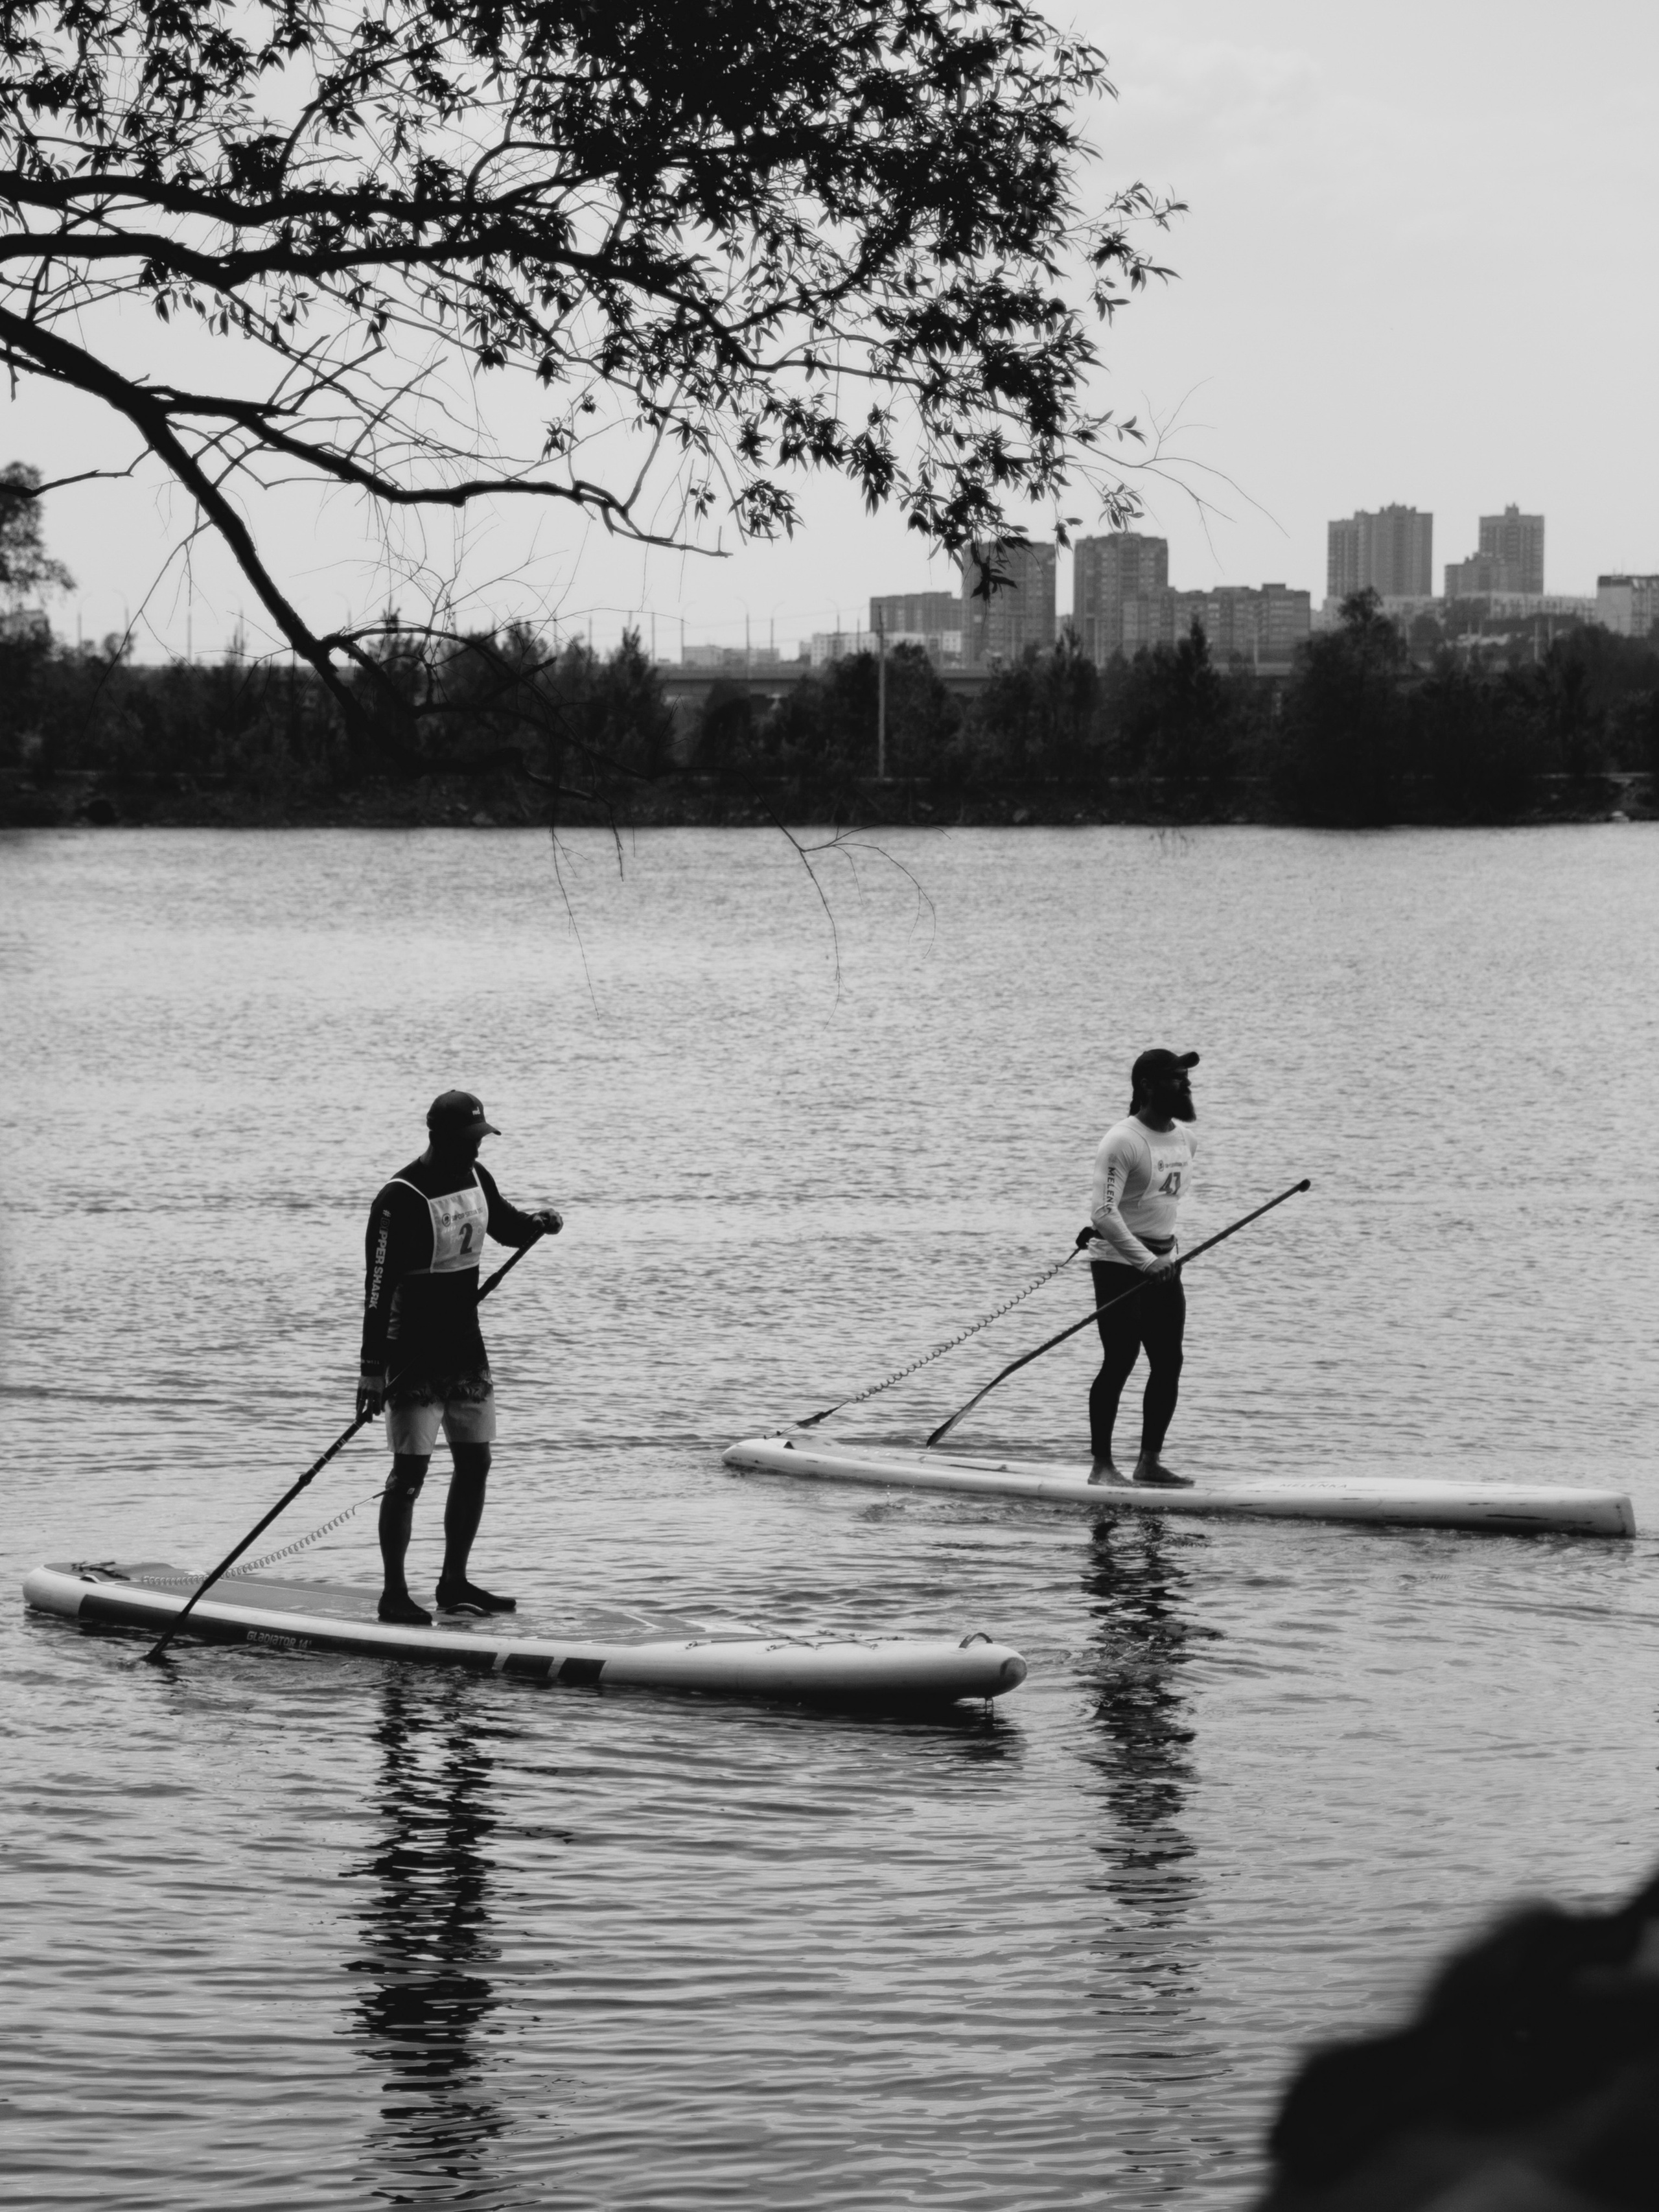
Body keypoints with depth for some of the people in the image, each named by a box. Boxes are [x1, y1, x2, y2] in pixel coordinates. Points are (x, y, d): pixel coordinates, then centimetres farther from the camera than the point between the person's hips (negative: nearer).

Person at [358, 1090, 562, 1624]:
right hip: (415, 1356, -8)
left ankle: (454, 1584, 20)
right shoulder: (402, 1199, -18)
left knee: (475, 1462, 10)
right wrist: (373, 1369, -22)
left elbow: (504, 1225, 25)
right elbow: (379, 1285, -20)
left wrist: (538, 1223, 1)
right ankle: (394, 1594, -1)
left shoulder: (475, 1178, 6)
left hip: (466, 1349, 8)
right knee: (411, 1470, -7)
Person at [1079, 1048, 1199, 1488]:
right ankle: (1101, 1464, -1)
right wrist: (1146, 1261, -28)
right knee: (1119, 1364, -7)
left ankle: (1150, 1461, 12)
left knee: (1169, 1364, 4)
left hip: (1164, 1260, 7)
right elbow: (1105, 1212, -23)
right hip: (1120, 1262, -7)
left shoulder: (1185, 1138, 8)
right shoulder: (1123, 1141, -16)